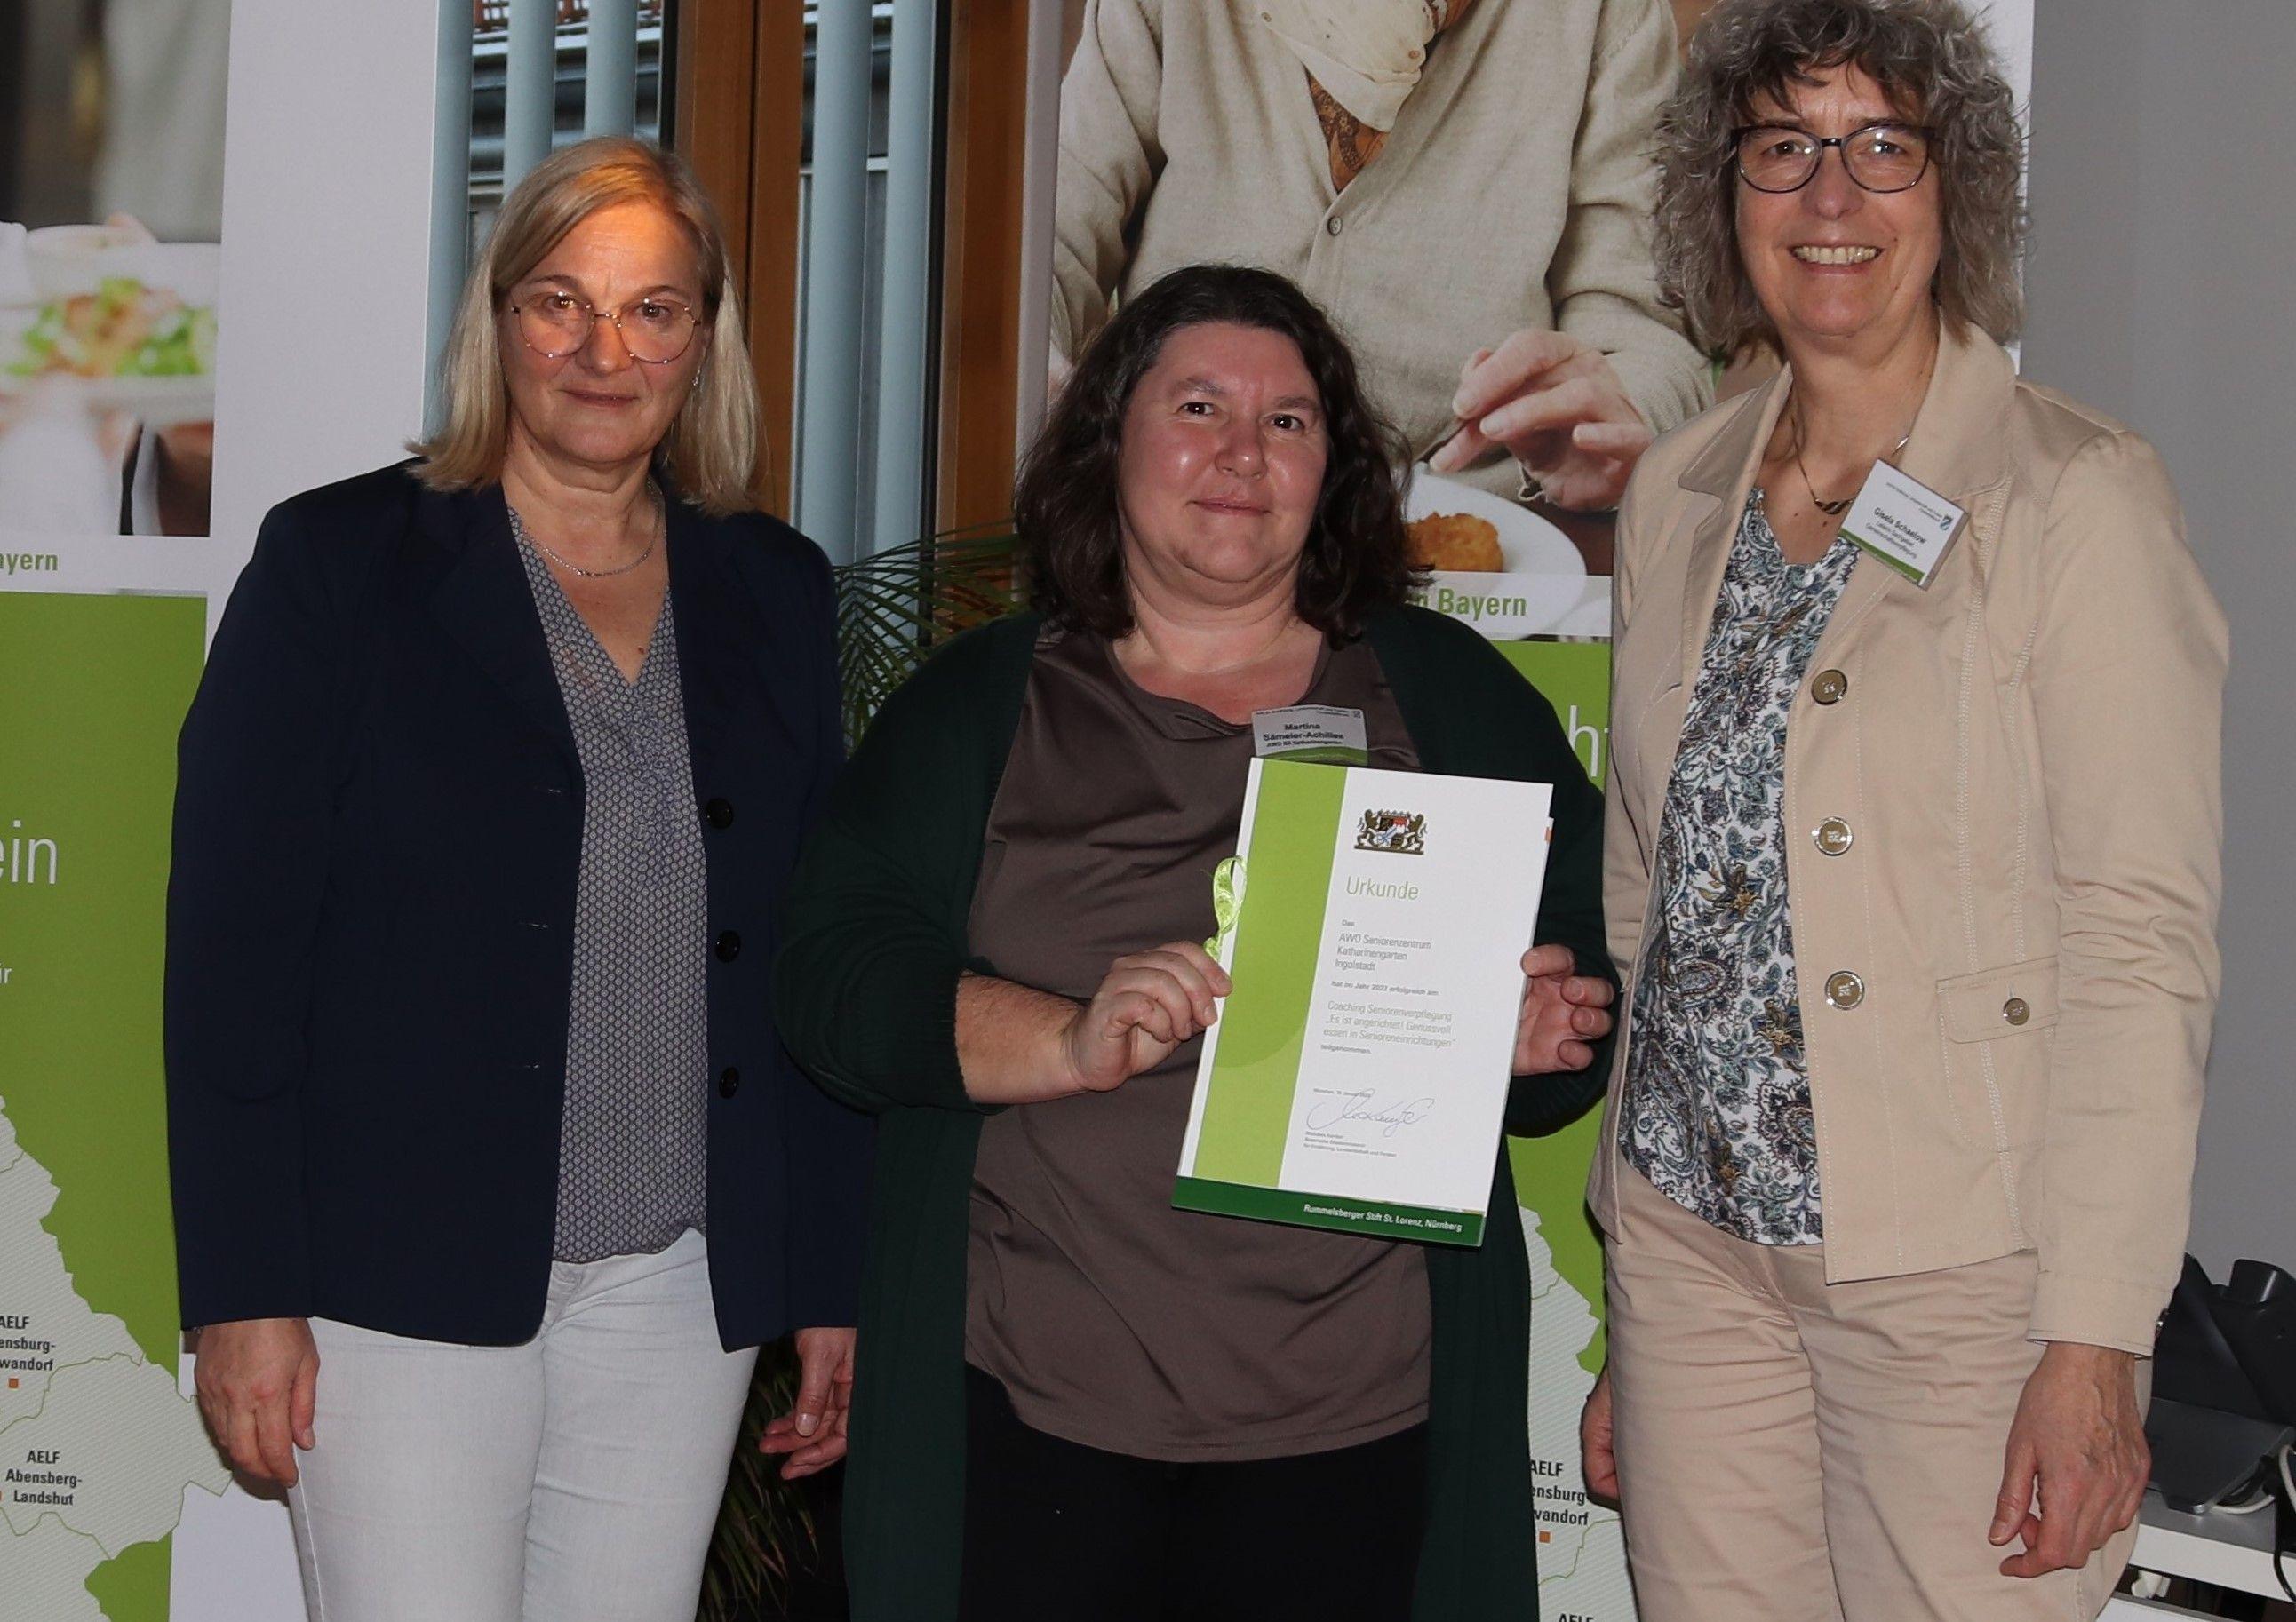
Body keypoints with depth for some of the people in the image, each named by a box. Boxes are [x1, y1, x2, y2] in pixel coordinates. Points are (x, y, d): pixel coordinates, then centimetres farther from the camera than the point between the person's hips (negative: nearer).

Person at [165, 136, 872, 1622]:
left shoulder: (773, 590, 10)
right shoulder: (343, 561, -1)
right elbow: (232, 941, -4)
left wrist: (833, 1279, 9)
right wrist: (244, 1293, -9)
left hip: (682, 1286, 4)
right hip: (408, 1277, -3)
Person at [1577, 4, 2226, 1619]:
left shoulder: (2075, 494, -7)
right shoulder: (1677, 497, 9)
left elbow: (2140, 938, -12)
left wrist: (2096, 1345, -17)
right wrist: (1627, 1315, 14)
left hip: (1960, 1273, -5)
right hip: (1692, 1245, 5)